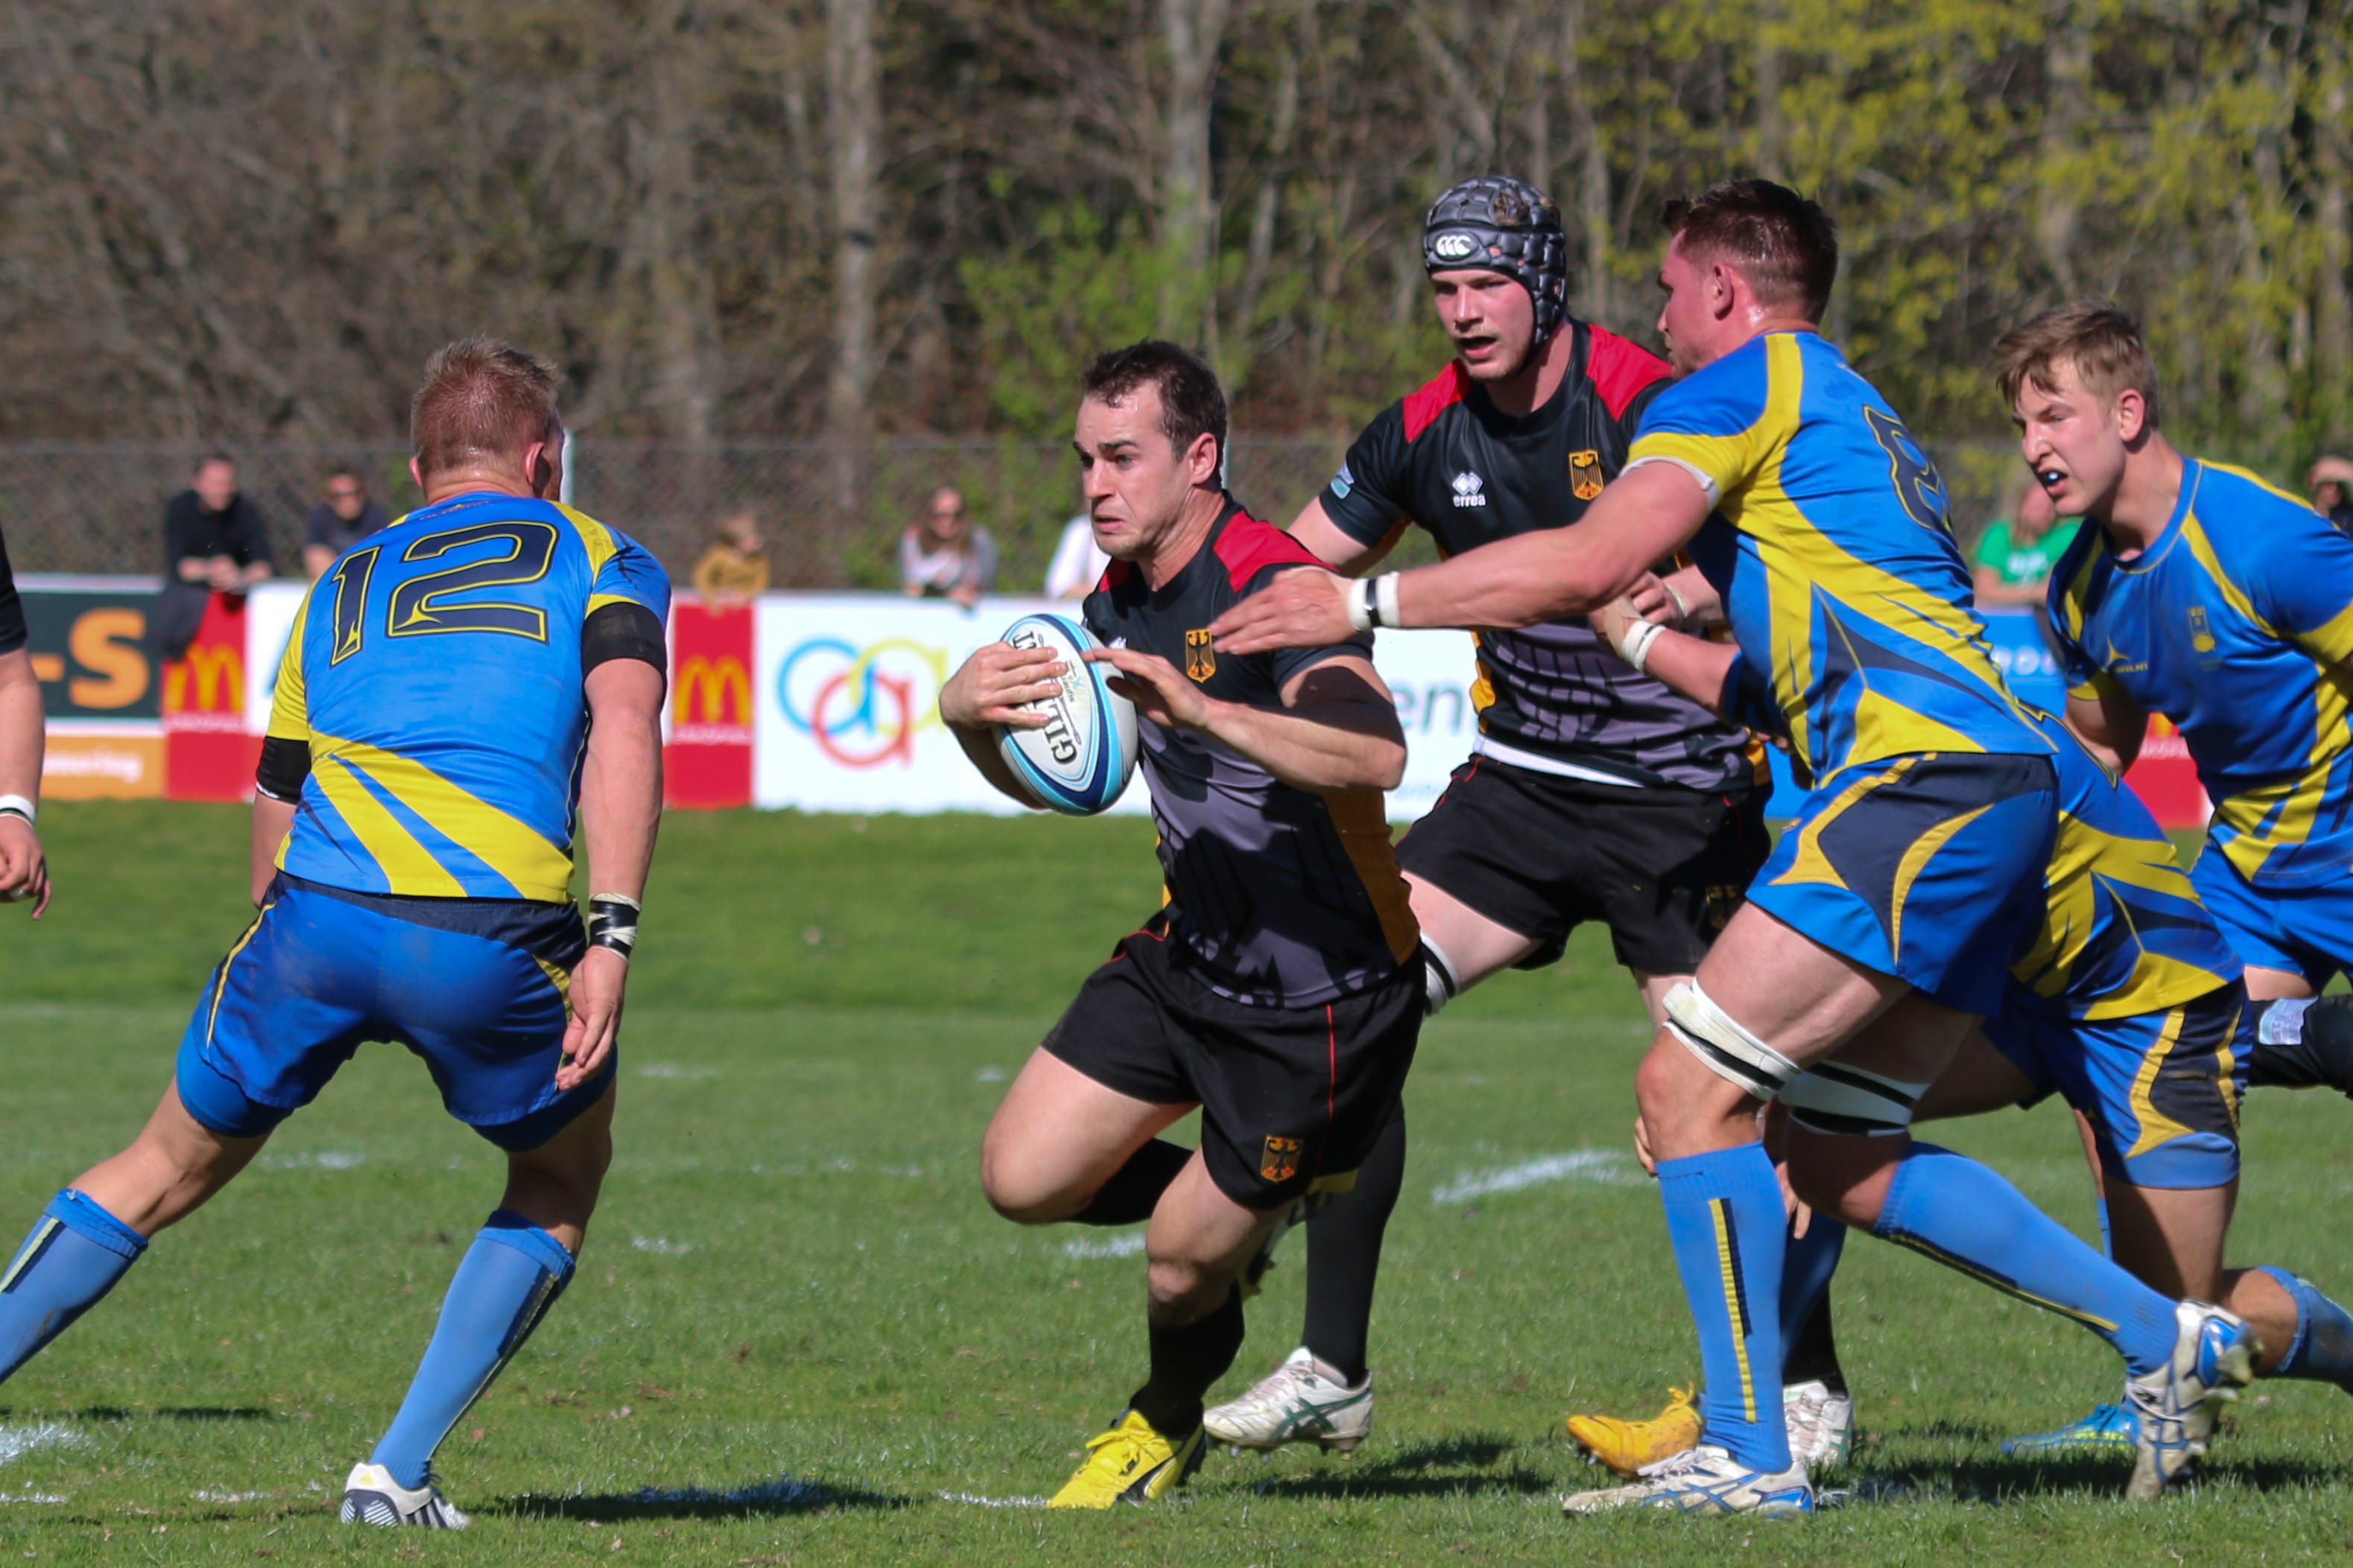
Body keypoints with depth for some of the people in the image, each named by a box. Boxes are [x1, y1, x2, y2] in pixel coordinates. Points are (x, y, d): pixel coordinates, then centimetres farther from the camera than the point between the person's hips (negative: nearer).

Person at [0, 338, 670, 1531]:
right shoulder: (598, 560, 19)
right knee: (562, 1178, 24)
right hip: (492, 933, -3)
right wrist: (611, 938, -6)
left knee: (169, 1165, 22)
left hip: (320, 902, 3)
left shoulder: (341, 589, 30)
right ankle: (395, 1474, 14)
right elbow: (622, 723, 0)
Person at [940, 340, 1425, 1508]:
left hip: (1322, 999, -8)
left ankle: (1166, 1424, 34)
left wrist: (1203, 710, -52)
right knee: (1022, 1180, 0)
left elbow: (1376, 754, -40)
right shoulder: (1122, 600, 3)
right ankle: (1259, 1194, 26)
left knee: (1185, 1258, 1)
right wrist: (966, 709, -11)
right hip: (1190, 961, 8)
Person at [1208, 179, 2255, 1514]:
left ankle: (1749, 1454, -13)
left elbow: (1590, 562, -12)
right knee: (1841, 1165, 13)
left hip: (1925, 776, -10)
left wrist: (1365, 603, -8)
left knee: (1690, 1088, -11)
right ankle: (2173, 1338, 14)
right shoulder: (1862, 419, 30)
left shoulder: (1749, 383, 1)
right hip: (2007, 794, 10)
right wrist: (1648, 642, 45)